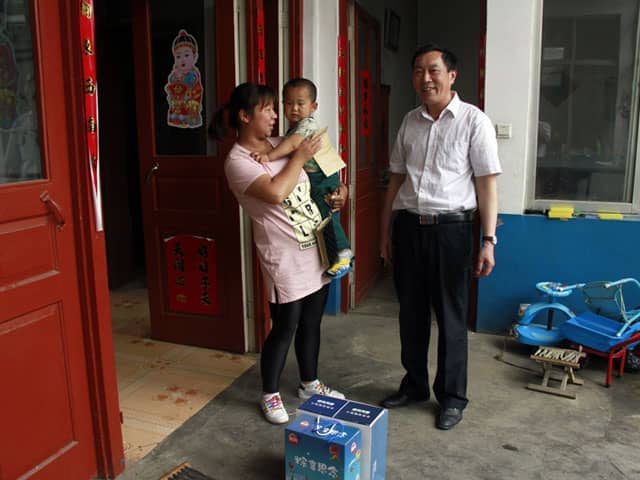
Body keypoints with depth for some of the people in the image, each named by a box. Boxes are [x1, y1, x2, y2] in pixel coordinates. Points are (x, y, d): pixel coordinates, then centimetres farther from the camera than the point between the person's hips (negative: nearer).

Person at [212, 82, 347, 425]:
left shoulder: (281, 144, 10)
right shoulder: (238, 161, -12)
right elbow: (276, 193, -26)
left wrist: (339, 189, 4)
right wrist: (300, 156, -14)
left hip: (316, 248, 7)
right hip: (285, 258, -7)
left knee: (311, 323, 18)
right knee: (284, 328, 4)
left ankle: (310, 384, 37)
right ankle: (270, 394, 26)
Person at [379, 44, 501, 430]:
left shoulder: (474, 121, -5)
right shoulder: (410, 122, 10)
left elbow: (487, 182, -7)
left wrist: (489, 240, -13)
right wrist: (386, 230, 13)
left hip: (450, 228, -4)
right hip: (408, 225, 5)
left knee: (451, 316, 5)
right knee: (411, 311, 14)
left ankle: (453, 397, 23)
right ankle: (414, 384, 32)